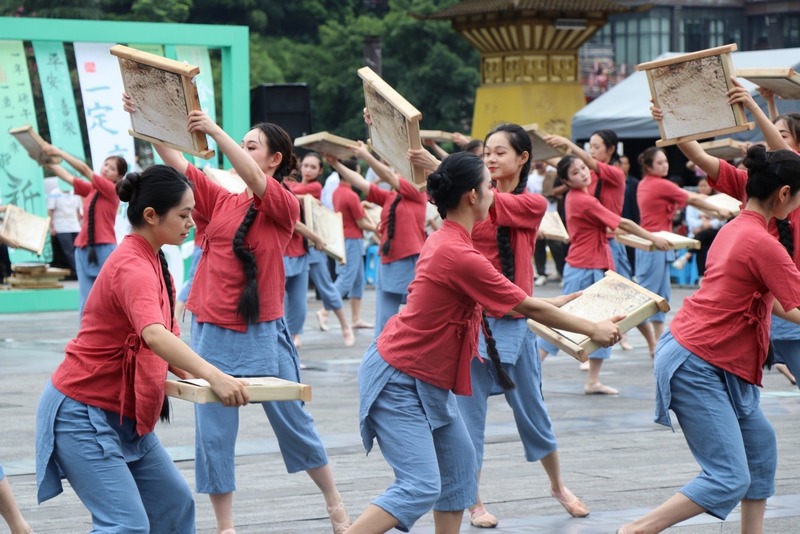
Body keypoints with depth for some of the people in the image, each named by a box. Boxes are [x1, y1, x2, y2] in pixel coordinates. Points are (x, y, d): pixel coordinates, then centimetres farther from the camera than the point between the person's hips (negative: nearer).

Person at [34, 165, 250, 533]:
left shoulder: (149, 259, 8)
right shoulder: (133, 268, -23)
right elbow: (154, 334, -41)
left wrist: (174, 365, 1)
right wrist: (212, 375, -53)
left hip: (124, 415, 10)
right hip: (83, 415, -10)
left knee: (175, 504, 12)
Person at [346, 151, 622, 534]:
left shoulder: (443, 241, 5)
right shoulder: (460, 256, -24)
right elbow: (529, 308, -13)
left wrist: (552, 305, 24)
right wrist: (594, 329, -2)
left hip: (428, 381, 10)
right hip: (399, 382, -10)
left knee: (459, 467, 13)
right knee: (420, 487, -14)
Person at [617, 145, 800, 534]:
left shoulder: (735, 228, 10)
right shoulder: (762, 244, -19)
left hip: (714, 365, 10)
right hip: (697, 366, -10)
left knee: (760, 443, 16)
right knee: (730, 480, -10)